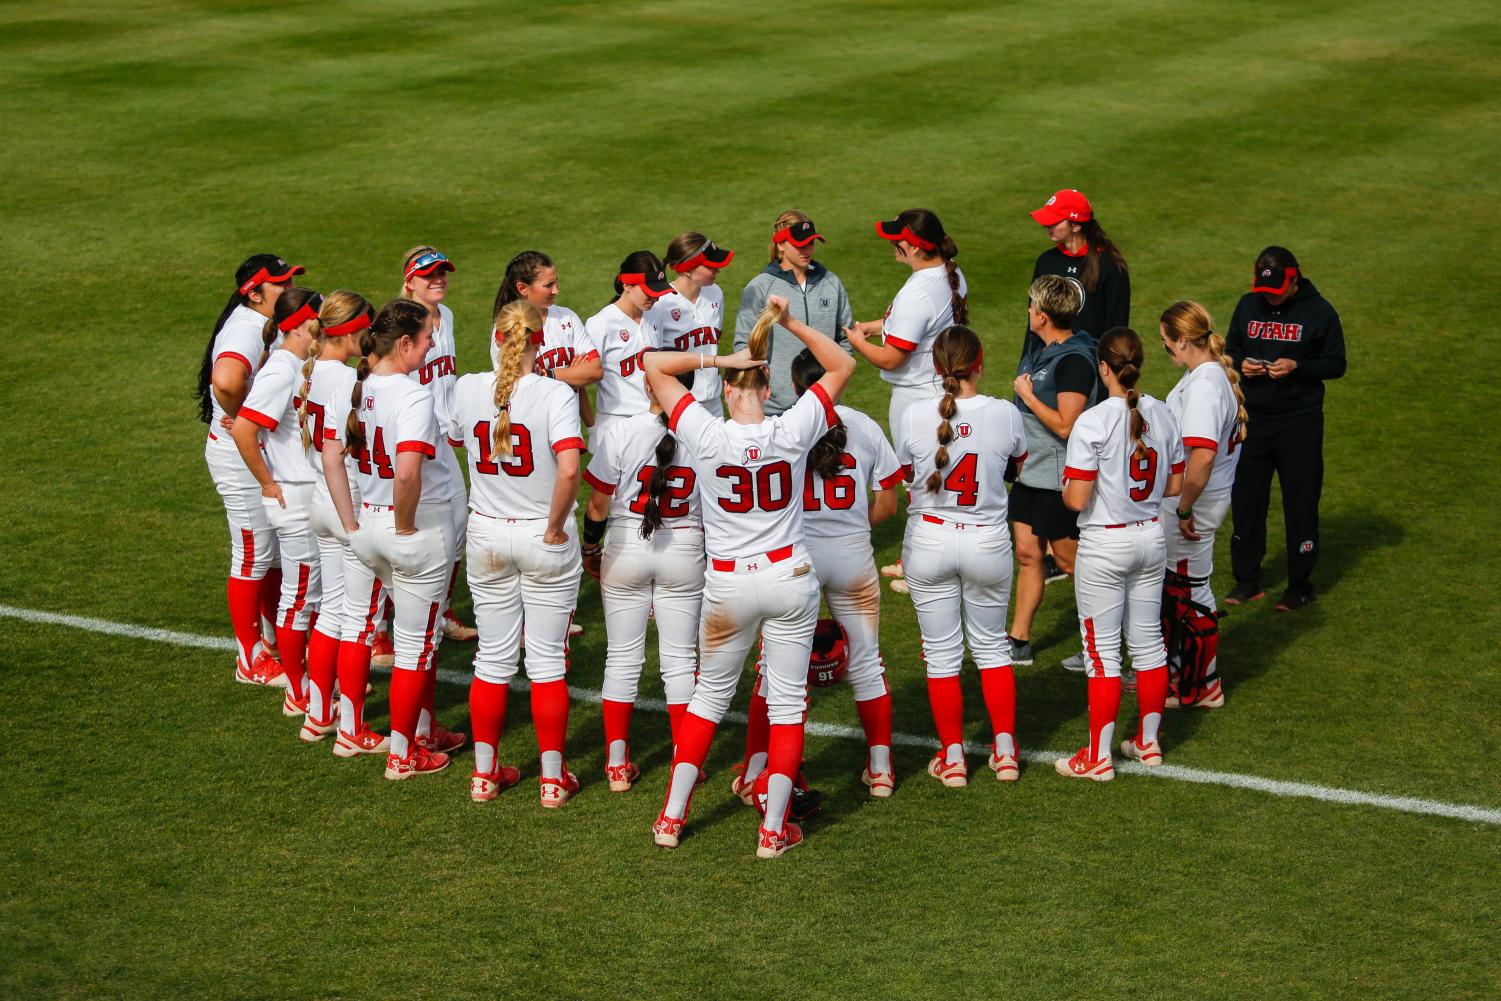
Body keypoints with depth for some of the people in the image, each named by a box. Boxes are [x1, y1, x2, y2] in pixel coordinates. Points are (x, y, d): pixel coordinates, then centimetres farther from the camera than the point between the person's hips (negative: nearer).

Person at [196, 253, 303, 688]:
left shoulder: (265, 325, 6)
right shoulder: (246, 330, -25)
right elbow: (226, 380, -45)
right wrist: (243, 416, -26)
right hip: (242, 458, -10)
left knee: (278, 550, 21)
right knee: (253, 556, 2)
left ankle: (274, 637, 37)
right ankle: (251, 659, 15)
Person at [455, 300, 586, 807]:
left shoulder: (467, 389, -4)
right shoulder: (555, 394, -15)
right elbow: (568, 470, -27)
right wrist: (555, 527, -15)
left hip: (486, 535, 3)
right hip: (543, 537, -3)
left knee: (493, 658, 13)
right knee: (547, 660, 7)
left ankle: (485, 773, 21)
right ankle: (553, 778, 14)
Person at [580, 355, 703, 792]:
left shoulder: (620, 433, -13)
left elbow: (599, 503, -8)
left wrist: (591, 547, 9)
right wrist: (706, 555, 12)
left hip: (625, 548, -1)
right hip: (685, 551, 1)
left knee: (622, 657, 9)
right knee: (680, 659, 9)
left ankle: (617, 765, 11)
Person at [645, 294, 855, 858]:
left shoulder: (706, 436, -11)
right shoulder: (791, 432, -9)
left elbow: (653, 364, -3)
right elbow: (842, 366, 3)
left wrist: (718, 359, -9)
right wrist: (789, 322, -4)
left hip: (729, 586, 0)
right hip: (790, 579, 0)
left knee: (710, 695, 16)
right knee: (787, 703, 7)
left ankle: (672, 817, 20)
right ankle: (773, 829, 8)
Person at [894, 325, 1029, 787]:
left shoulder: (913, 417, -14)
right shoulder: (1005, 414, -12)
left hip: (929, 541, -1)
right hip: (987, 542, 1)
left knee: (941, 653, 10)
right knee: (992, 646, 19)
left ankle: (952, 758, 15)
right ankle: (1005, 750, 23)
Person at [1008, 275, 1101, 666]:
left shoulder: (1074, 361, -22)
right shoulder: (1045, 352, 8)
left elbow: (1065, 426, -26)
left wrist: (1027, 396, -19)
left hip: (1058, 479, -9)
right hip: (1031, 472, 9)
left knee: (1069, 560, 3)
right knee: (1027, 554, 11)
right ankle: (1019, 642, 16)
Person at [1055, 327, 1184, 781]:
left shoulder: (1092, 422, -19)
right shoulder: (1161, 415, -2)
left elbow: (1077, 499, -20)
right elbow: (1174, 485, 6)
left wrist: (1063, 489, 1)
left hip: (1104, 545, -6)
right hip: (1151, 538, 6)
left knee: (1102, 649, 2)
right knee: (1148, 638, 17)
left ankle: (1098, 757, 8)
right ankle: (1148, 741, 28)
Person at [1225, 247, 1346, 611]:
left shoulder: (1318, 311, -6)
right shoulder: (1248, 305, 5)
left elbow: (1336, 363, -3)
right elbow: (1230, 349, 15)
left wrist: (1297, 367, -19)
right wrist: (1241, 364, -8)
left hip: (1300, 421, -4)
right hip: (1252, 418, 4)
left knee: (1300, 502, 3)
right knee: (1246, 499, 9)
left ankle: (1300, 584, 15)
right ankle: (1247, 579, 21)